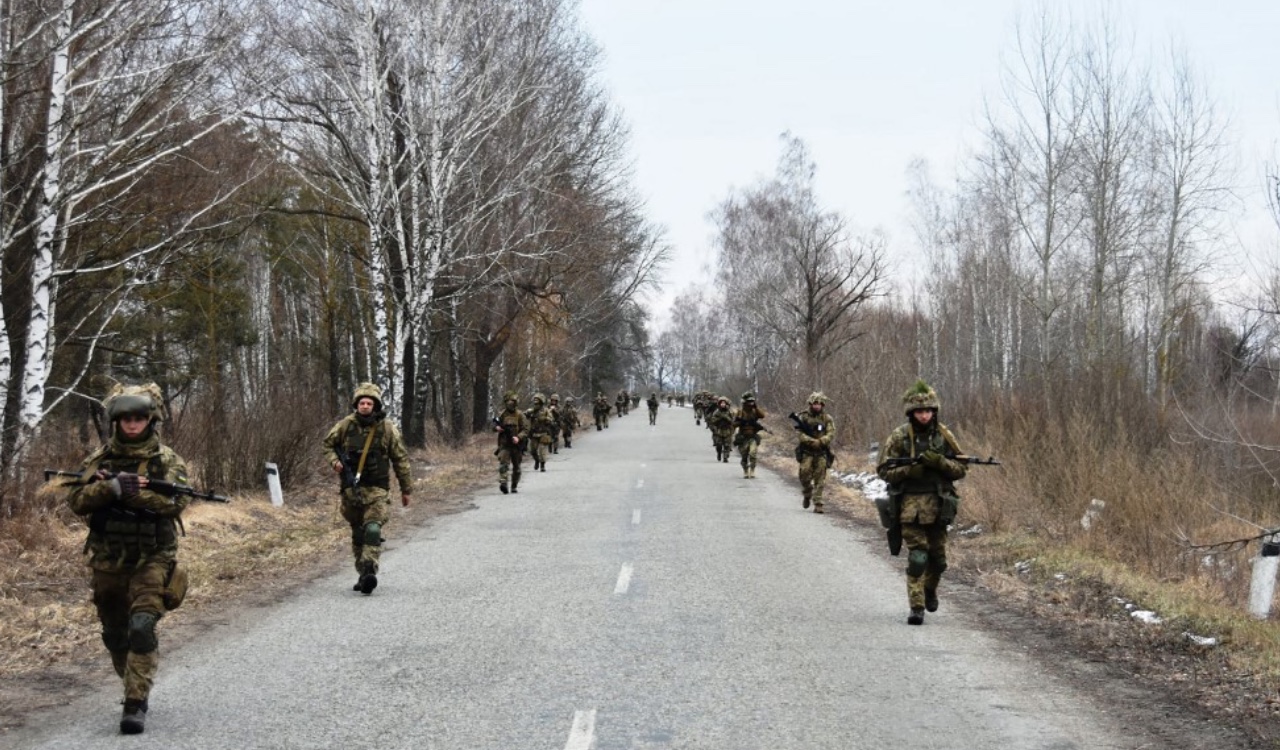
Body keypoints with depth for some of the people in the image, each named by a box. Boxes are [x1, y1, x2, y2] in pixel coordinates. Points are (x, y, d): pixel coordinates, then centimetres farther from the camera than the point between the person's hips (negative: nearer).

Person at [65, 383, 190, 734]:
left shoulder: (167, 460, -3)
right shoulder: (100, 458, 4)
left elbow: (176, 501, -18)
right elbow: (77, 499, -6)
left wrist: (130, 489, -24)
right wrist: (112, 487, -23)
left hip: (152, 560, -4)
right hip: (108, 562, 4)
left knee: (142, 628, -19)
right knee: (114, 634, 15)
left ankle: (136, 703, -14)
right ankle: (136, 687, 37)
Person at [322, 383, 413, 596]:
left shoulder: (387, 428, -4)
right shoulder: (346, 424, -1)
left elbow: (400, 459, 3)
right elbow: (328, 443, 16)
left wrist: (406, 489, 5)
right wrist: (334, 460, -5)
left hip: (377, 490, -3)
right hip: (352, 488, 3)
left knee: (373, 530, -20)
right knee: (357, 534, 12)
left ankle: (369, 572, -25)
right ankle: (363, 576, 22)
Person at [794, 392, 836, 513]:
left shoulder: (827, 419, 5)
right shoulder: (803, 418, 1)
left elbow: (831, 433, -6)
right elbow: (801, 434, -8)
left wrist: (821, 441, -24)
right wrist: (814, 442, -19)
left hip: (822, 453, 0)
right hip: (806, 452, 0)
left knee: (820, 480, -4)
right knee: (805, 475, -9)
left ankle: (818, 504, -2)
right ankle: (807, 495, 19)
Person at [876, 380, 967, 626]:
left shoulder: (944, 435, 4)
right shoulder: (899, 437, -3)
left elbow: (961, 468, 5)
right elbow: (884, 470, -1)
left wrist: (939, 462, -14)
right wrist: (909, 469, -18)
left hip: (939, 506, 3)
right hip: (911, 506, -3)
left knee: (938, 558, 12)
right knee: (917, 557, -11)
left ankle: (930, 589, 40)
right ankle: (917, 607, -6)